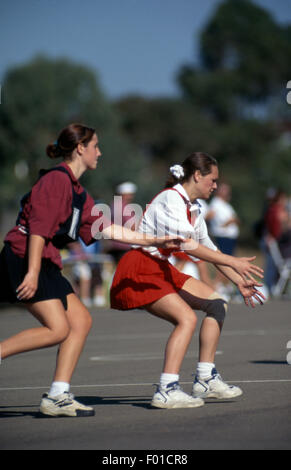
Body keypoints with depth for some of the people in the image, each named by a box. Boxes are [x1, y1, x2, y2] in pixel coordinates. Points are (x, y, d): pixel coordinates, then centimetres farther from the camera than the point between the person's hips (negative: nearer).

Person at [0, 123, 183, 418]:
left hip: (46, 263, 10)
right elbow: (38, 228, -18)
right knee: (57, 329, -18)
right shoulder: (56, 179, -11)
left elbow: (106, 229, 19)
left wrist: (152, 241, 18)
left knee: (81, 321, 3)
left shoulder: (79, 192, 19)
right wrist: (32, 272, -24)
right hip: (24, 259, -10)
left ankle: (57, 397, 1)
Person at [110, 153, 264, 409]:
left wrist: (241, 282, 17)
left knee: (217, 303, 6)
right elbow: (187, 244, -28)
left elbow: (210, 249, 21)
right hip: (138, 272, -10)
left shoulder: (193, 208, 13)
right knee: (187, 318, -24)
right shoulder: (171, 200, -18)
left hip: (161, 269, 10)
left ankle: (206, 378, 7)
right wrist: (233, 262, -27)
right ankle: (167, 390, -26)